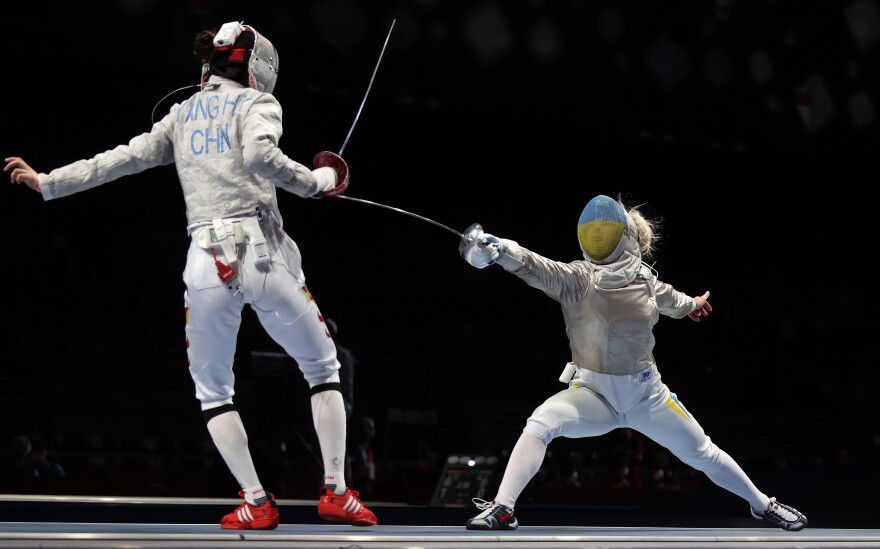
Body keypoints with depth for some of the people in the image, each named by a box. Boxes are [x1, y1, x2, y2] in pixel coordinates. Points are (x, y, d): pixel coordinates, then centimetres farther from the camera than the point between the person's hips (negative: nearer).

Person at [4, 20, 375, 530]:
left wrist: (47, 183, 22)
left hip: (207, 262, 3)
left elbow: (122, 158, 17)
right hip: (263, 254, -3)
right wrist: (316, 181, -2)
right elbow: (260, 155, -15)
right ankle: (336, 492, 6)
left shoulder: (183, 114, 19)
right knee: (324, 370, 15)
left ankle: (258, 504, 9)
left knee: (212, 390, 19)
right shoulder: (256, 104, 7)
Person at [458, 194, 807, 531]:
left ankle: (762, 505, 33)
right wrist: (496, 248, -55)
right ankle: (502, 509, -28)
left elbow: (666, 298, 19)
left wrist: (690, 304, 40)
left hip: (645, 395, 2)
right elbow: (534, 268, -35)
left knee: (702, 455, 10)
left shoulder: (645, 280, -6)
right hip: (593, 394, -2)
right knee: (540, 424, -30)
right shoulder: (576, 278, -16)